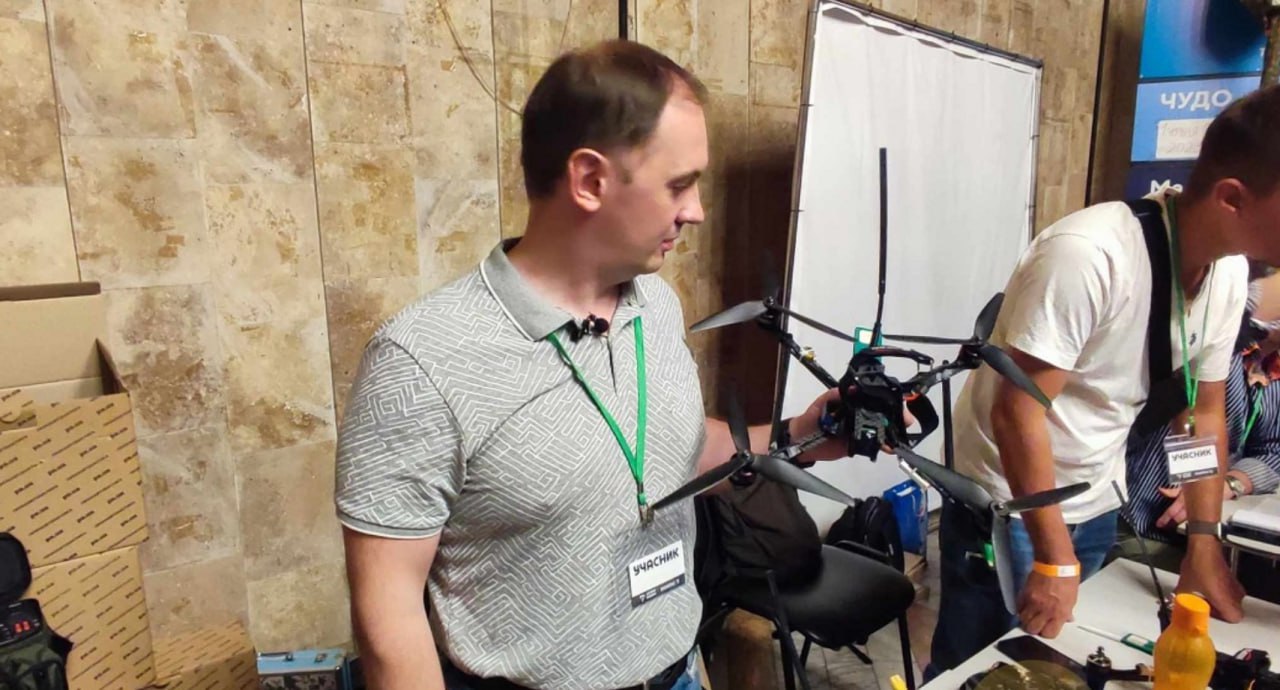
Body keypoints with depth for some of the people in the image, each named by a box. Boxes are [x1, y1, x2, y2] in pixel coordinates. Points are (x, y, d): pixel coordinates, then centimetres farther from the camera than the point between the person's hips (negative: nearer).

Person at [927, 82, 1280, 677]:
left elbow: (1203, 411, 8)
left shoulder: (1230, 269, -2)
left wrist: (1204, 545, 6)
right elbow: (1017, 411, -28)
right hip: (1010, 509, -7)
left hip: (1096, 510, 7)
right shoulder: (1090, 255, -29)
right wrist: (1055, 560, -21)